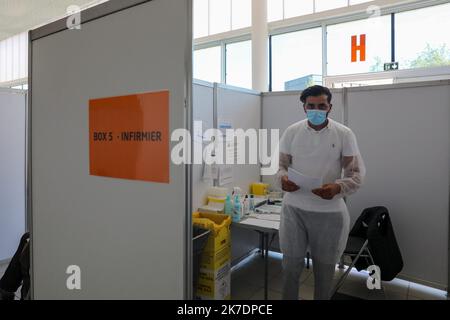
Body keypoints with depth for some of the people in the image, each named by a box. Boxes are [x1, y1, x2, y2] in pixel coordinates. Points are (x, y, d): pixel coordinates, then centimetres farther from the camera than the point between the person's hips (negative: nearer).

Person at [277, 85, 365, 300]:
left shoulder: (344, 134, -4)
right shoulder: (292, 132, 1)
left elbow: (357, 173, -4)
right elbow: (280, 164, 5)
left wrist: (338, 187, -24)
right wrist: (282, 179, -18)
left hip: (329, 212, -1)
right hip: (294, 208, 1)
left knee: (324, 266, 15)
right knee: (291, 264, 11)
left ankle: (321, 298, 39)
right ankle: (289, 298, 35)